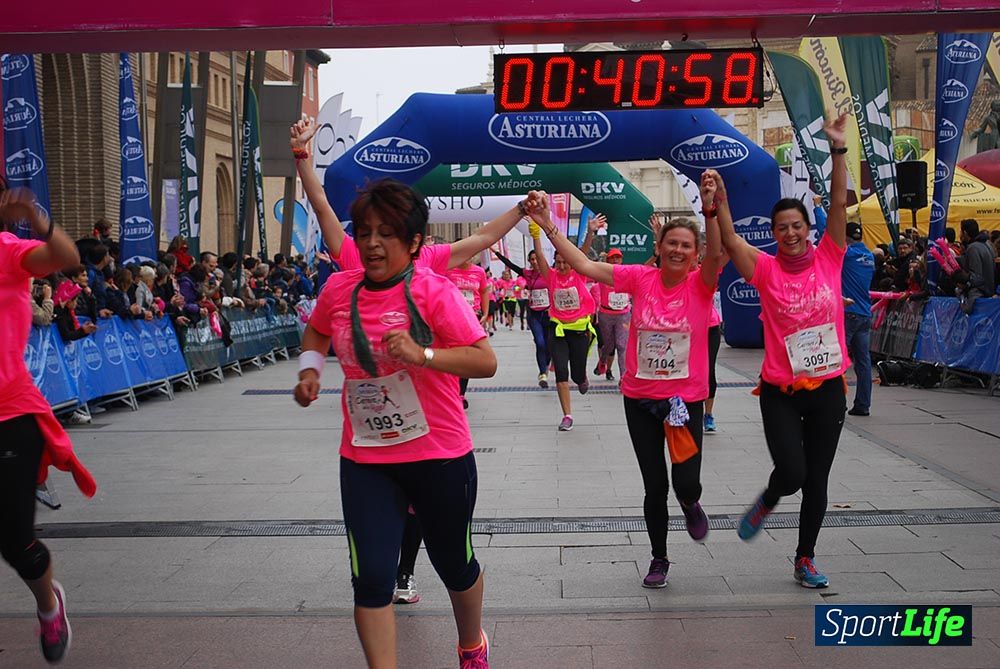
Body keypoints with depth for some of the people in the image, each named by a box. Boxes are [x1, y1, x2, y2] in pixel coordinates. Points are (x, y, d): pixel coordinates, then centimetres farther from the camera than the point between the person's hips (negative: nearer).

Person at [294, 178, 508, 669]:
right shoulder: (339, 288, -1)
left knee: (453, 563, 17)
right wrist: (309, 371, 4)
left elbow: (486, 361, -21)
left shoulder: (434, 291, -15)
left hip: (440, 456, -3)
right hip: (365, 459, 3)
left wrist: (421, 354, -33)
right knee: (370, 577, -4)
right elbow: (316, 332, 22)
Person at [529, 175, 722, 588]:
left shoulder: (700, 284, -7)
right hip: (639, 399, 1)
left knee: (686, 483, -5)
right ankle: (659, 559, 30)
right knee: (654, 486, 9)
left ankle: (691, 504, 35)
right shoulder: (641, 278, -4)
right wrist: (548, 227, -15)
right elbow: (584, 266, -8)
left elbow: (716, 254, -27)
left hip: (686, 399, -1)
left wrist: (710, 210, -42)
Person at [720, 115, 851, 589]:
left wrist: (838, 149, -13)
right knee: (791, 471, -13)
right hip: (781, 392, -2)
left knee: (817, 480, 10)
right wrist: (717, 200, -30)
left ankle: (805, 559, 26)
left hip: (828, 388, 2)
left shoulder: (828, 259, 0)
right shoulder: (766, 269, -4)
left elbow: (839, 204, -7)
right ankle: (766, 504, 24)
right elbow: (729, 239, -16)